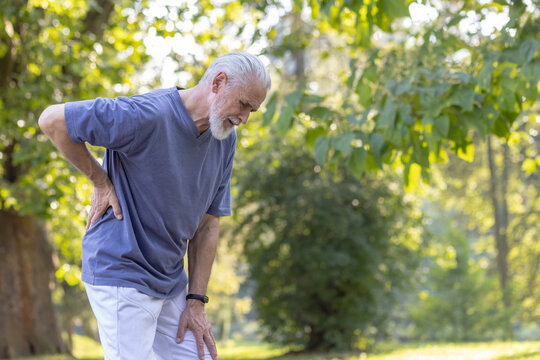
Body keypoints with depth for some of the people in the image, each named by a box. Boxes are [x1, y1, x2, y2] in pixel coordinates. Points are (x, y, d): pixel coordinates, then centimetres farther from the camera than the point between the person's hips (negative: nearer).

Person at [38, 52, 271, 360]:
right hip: (120, 274, -7)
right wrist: (101, 181, -11)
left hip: (172, 282, 8)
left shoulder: (226, 139, 4)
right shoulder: (149, 115, -20)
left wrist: (196, 301, 5)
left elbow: (208, 222, 9)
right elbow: (53, 120, -16)